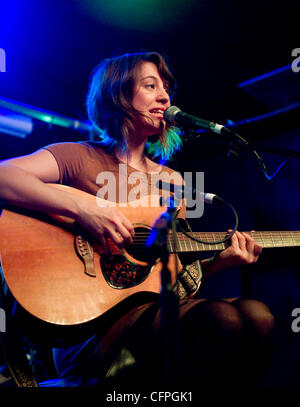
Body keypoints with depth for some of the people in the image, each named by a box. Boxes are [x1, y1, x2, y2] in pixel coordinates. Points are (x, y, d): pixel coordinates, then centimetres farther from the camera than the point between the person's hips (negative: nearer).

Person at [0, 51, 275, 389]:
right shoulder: (79, 157, 3)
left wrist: (221, 260, 3)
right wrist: (81, 208, -25)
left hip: (163, 310, 6)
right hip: (92, 320, -5)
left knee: (256, 315, -23)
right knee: (223, 320, -30)